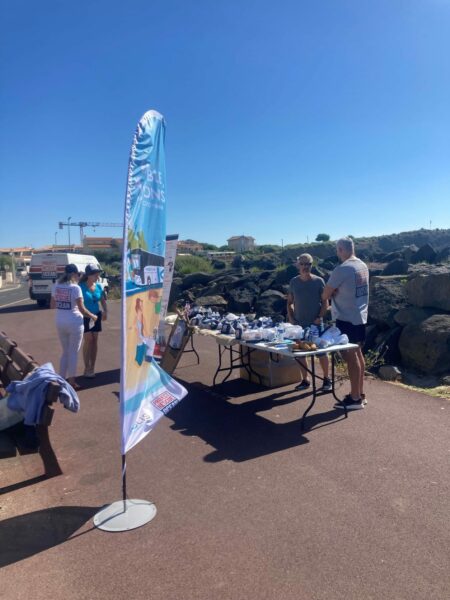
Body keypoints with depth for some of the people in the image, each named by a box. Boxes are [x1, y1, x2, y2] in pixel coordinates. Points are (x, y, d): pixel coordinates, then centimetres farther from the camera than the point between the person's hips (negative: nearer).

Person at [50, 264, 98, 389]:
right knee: (73, 353, 5)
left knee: (65, 352, 18)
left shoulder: (56, 286, 4)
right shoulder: (75, 287, -14)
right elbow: (82, 309, -14)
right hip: (74, 323, -6)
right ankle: (71, 382, 11)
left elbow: (52, 305, 13)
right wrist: (93, 316, 1)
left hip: (60, 322, 6)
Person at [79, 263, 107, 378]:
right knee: (88, 340, -7)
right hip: (85, 317, -5)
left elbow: (103, 300, 12)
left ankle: (92, 367, 16)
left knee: (95, 341, 7)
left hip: (96, 316, 5)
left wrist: (105, 311, -3)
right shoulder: (81, 287, -14)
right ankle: (87, 368, 5)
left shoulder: (98, 286, 2)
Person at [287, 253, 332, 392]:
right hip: (298, 324, 3)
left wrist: (319, 317, -14)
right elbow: (290, 302, 11)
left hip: (315, 324, -3)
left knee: (321, 352, 2)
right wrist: (290, 317, -1)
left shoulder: (318, 281, -4)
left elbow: (325, 302, -2)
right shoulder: (294, 282, 4)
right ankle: (305, 380, 22)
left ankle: (327, 379, 18)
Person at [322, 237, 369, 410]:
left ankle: (355, 399, 5)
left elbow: (325, 295, -12)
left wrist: (328, 296, 8)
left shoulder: (342, 269, -19)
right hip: (360, 317, 9)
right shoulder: (363, 266, 8)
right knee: (358, 354, 15)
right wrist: (336, 294, 6)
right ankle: (360, 394, 24)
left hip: (347, 319, -9)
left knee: (350, 357, -2)